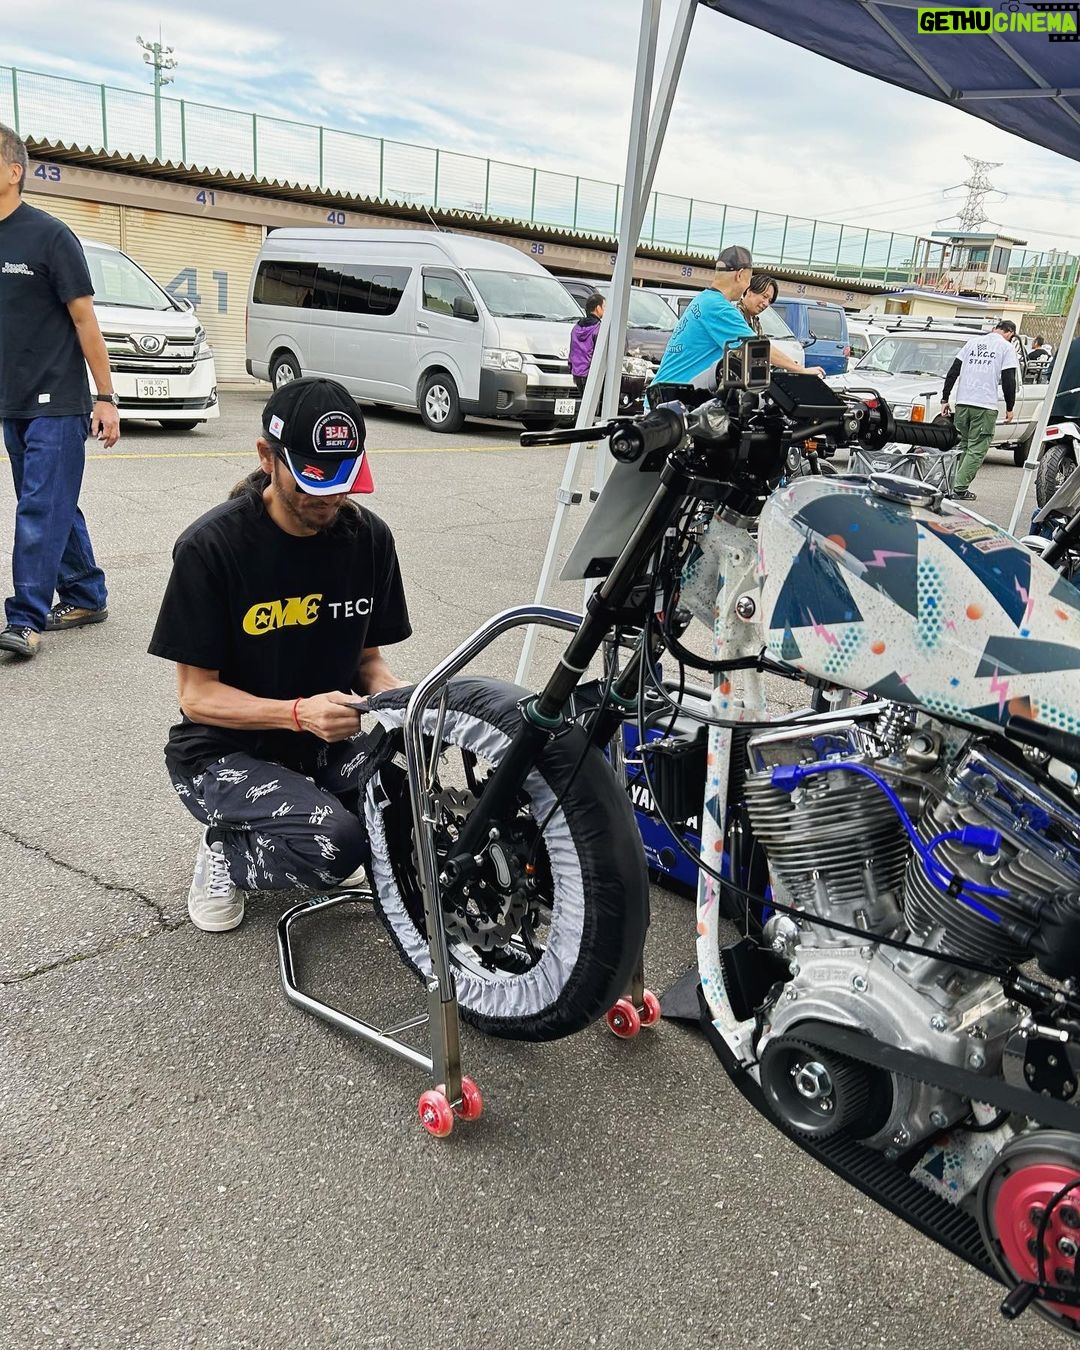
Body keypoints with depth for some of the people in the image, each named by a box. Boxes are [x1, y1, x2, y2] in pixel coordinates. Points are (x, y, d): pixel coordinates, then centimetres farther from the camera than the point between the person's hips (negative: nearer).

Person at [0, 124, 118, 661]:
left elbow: (85, 319, -8)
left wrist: (105, 398, -11)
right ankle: (85, 597, 24)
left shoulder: (48, 235, -7)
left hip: (56, 401, -7)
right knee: (56, 505, 13)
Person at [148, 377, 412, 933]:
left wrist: (396, 696, -17)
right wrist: (299, 713, -30)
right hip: (224, 752, -5)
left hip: (327, 744, 5)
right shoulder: (211, 546, -18)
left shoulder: (369, 537, -4)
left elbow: (368, 656, 6)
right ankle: (223, 856, 2)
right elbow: (197, 695, -15)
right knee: (335, 844, -31)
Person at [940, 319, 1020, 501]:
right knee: (977, 449, -1)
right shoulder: (1006, 347, 2)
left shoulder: (973, 342, 16)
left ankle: (959, 487, 13)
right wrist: (1010, 408, 6)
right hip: (985, 406, -5)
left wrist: (945, 399, 14)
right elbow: (1008, 380, -3)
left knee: (962, 446, 15)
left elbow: (953, 372, 12)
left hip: (962, 404, 5)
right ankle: (960, 489, -9)